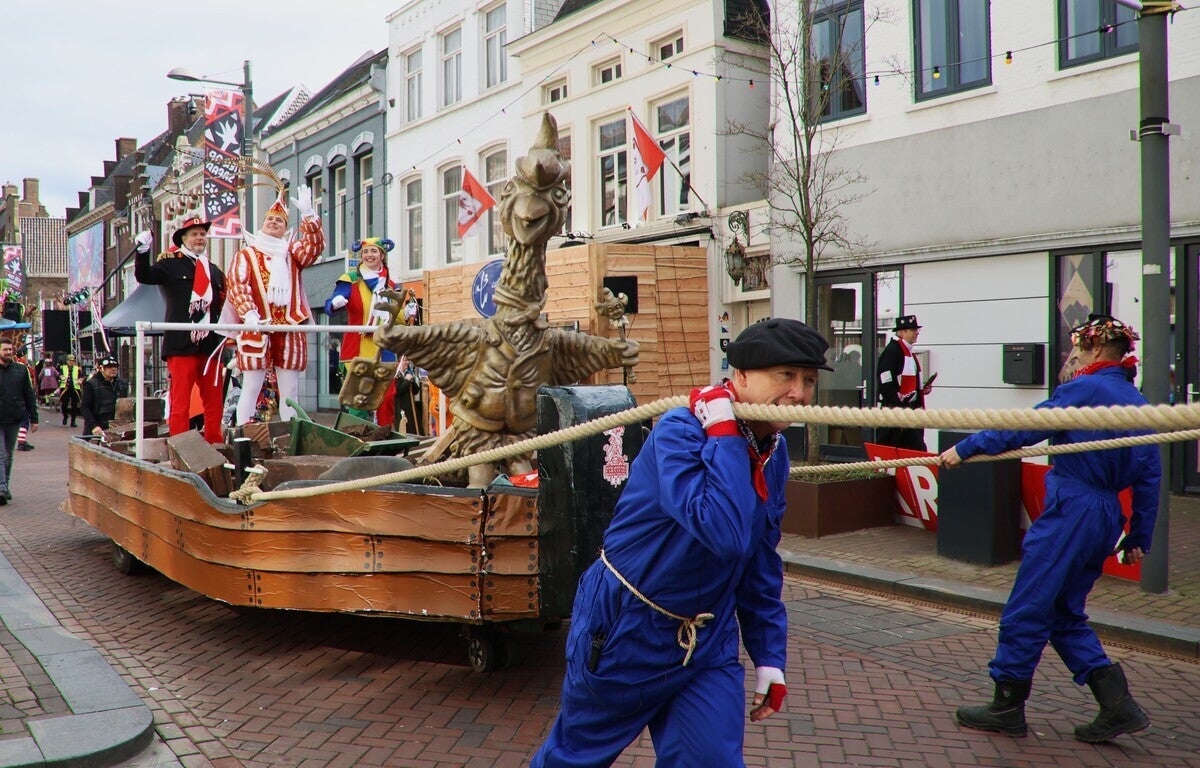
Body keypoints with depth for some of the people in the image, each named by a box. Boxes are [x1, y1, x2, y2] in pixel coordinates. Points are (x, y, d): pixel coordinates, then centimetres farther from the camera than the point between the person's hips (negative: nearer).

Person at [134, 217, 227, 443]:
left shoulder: (215, 271, 21)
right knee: (180, 400, -4)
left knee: (214, 400, 7)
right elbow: (144, 276, -10)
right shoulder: (171, 263, 5)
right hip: (181, 345, -5)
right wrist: (143, 252, -22)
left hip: (211, 345, 5)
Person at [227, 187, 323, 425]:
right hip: (256, 329, -3)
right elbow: (237, 285, -4)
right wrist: (249, 314, -21)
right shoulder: (247, 254, 10)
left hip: (290, 328, 3)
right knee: (251, 389, -4)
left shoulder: (292, 253, 18)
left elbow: (315, 245, -1)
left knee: (290, 392, 4)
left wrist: (308, 213, -13)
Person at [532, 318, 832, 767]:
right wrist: (724, 433, -32)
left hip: (708, 644, 6)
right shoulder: (680, 432, -25)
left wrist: (769, 657, 8)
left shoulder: (774, 452, 0)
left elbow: (762, 565, 9)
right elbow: (725, 536, -40)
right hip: (625, 630, -5)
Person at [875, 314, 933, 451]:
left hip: (911, 408, 10)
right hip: (895, 410, -10)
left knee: (918, 450, 7)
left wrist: (922, 389, 8)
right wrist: (898, 412, -22)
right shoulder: (892, 351, -14)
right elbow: (887, 385, -21)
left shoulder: (908, 351, 17)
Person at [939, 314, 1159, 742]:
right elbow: (1149, 475, 15)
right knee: (1065, 615, 18)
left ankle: (1007, 708, 11)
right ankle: (1117, 705, 12)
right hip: (1106, 517, 9)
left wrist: (966, 448, -8)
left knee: (1026, 610, 1)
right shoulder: (1137, 403, 14)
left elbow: (1022, 429, -15)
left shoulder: (1085, 389, -10)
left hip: (1070, 511, -9)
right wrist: (1139, 537, 20)